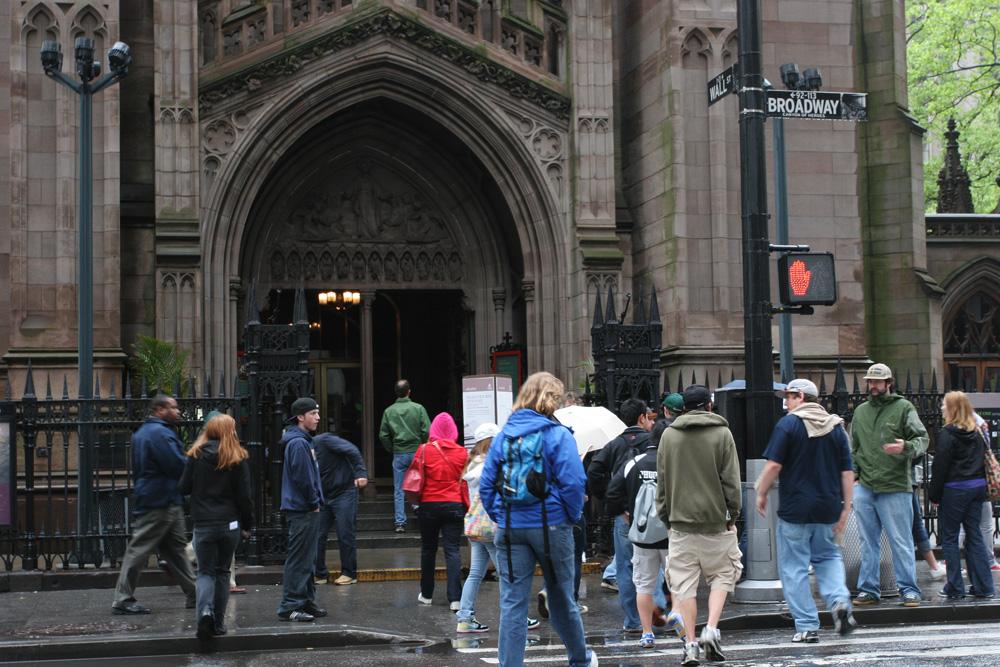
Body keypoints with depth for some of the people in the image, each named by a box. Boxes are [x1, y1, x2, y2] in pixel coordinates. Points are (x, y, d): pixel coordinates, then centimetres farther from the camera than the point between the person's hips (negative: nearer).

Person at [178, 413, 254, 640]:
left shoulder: (196, 456, -3)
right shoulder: (238, 459, -5)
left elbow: (184, 488, 1)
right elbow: (244, 496, -3)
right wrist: (248, 524, 7)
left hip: (203, 524, 0)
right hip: (230, 523, 0)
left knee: (206, 571, 6)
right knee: (222, 571, 13)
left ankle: (205, 612, -20)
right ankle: (218, 622, 14)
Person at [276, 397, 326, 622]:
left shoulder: (304, 441, 17)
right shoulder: (298, 443, -16)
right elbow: (302, 478, -20)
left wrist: (316, 501, 15)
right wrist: (314, 503, -12)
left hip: (306, 510, 11)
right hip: (302, 510, -11)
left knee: (307, 558, 16)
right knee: (298, 559, -8)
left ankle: (306, 601, 23)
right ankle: (290, 606, -6)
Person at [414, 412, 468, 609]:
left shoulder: (424, 450, -7)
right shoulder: (462, 453, -2)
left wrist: (416, 502, 11)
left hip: (429, 505, 0)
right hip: (454, 505, 0)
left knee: (428, 549, 14)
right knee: (453, 550, -2)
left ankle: (426, 594, 23)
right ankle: (455, 598, -11)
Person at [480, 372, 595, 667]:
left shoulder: (503, 435, 4)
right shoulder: (558, 435, -7)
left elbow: (486, 484, 4)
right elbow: (573, 482, -13)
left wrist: (498, 518, 11)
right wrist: (573, 516, 1)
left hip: (510, 529, 2)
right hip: (551, 525, -2)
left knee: (512, 603, 2)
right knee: (561, 596, 15)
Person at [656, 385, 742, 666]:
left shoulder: (668, 435, 5)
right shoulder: (722, 434, -2)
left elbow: (661, 481, 8)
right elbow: (732, 480, -3)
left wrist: (666, 517, 14)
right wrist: (732, 515, 5)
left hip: (680, 521, 2)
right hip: (716, 520, -1)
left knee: (684, 583, 5)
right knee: (722, 574, 13)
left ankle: (691, 643, 4)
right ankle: (711, 629, -3)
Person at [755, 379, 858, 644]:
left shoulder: (788, 424, -7)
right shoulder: (836, 426, 8)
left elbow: (774, 465, -13)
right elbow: (847, 472, 6)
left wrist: (761, 493, 0)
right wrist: (846, 508, 9)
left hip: (795, 507, -5)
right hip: (828, 508, 5)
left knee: (794, 567, 3)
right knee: (828, 556, 22)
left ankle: (807, 626, 2)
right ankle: (840, 601, -2)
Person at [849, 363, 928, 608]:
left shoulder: (903, 408, 1)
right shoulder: (860, 412, 16)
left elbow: (922, 439, -5)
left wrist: (906, 447, -26)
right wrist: (853, 471, 9)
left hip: (895, 487, -5)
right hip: (864, 487, 5)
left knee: (901, 542, -1)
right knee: (868, 542, 9)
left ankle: (909, 589, 6)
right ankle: (868, 589, 15)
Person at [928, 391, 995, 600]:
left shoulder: (947, 434, -12)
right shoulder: (977, 433, 9)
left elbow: (940, 467, -12)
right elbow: (985, 460, 14)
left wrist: (934, 495, -6)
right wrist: (982, 486, 20)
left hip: (955, 489, -7)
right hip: (977, 487, 7)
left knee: (949, 537, 2)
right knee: (974, 535, 11)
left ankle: (955, 588, 3)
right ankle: (983, 585, 9)